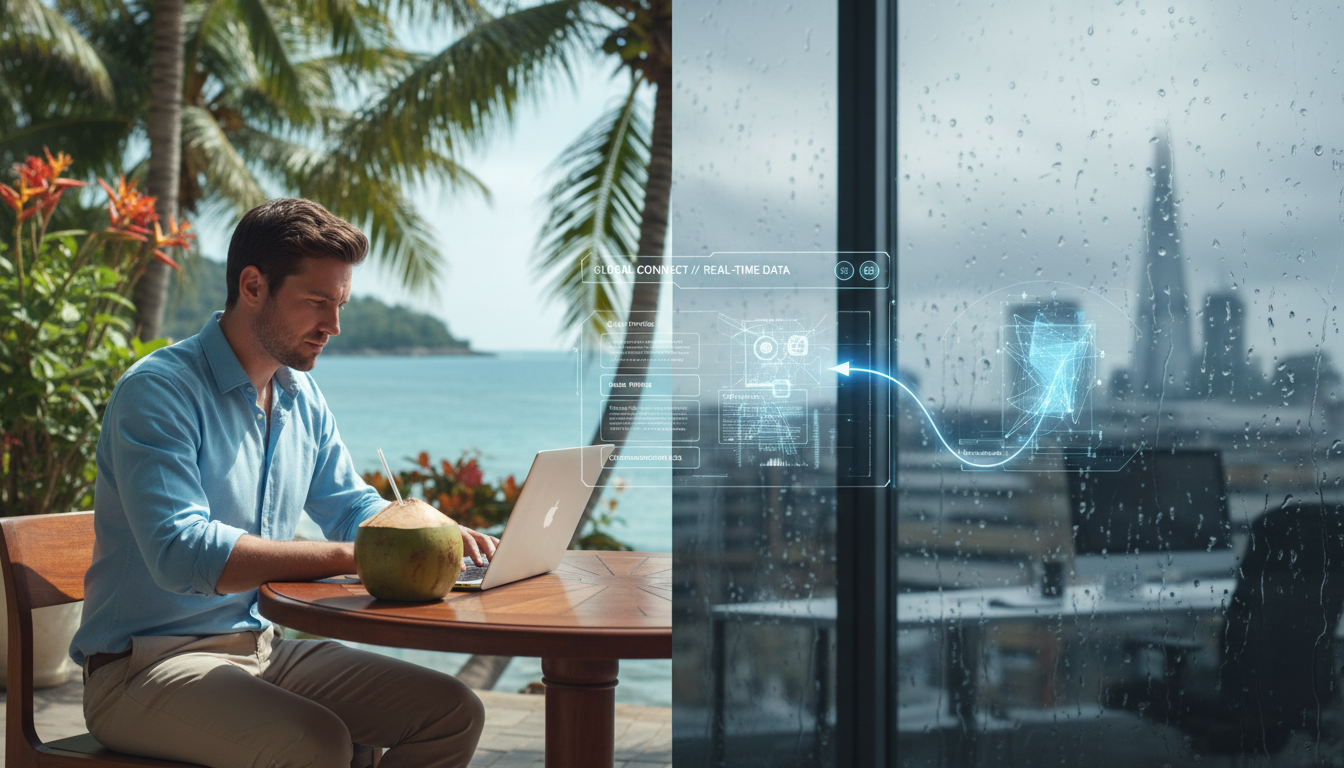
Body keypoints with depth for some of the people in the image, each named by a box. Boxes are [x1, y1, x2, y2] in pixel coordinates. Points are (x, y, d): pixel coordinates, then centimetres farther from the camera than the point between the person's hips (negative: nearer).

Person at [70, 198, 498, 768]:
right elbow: (181, 553, -28)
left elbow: (351, 507, 22)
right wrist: (350, 557, -31)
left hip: (261, 649, 8)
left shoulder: (302, 399, 11)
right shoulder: (158, 390, -15)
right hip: (146, 666, -8)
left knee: (453, 711, -5)